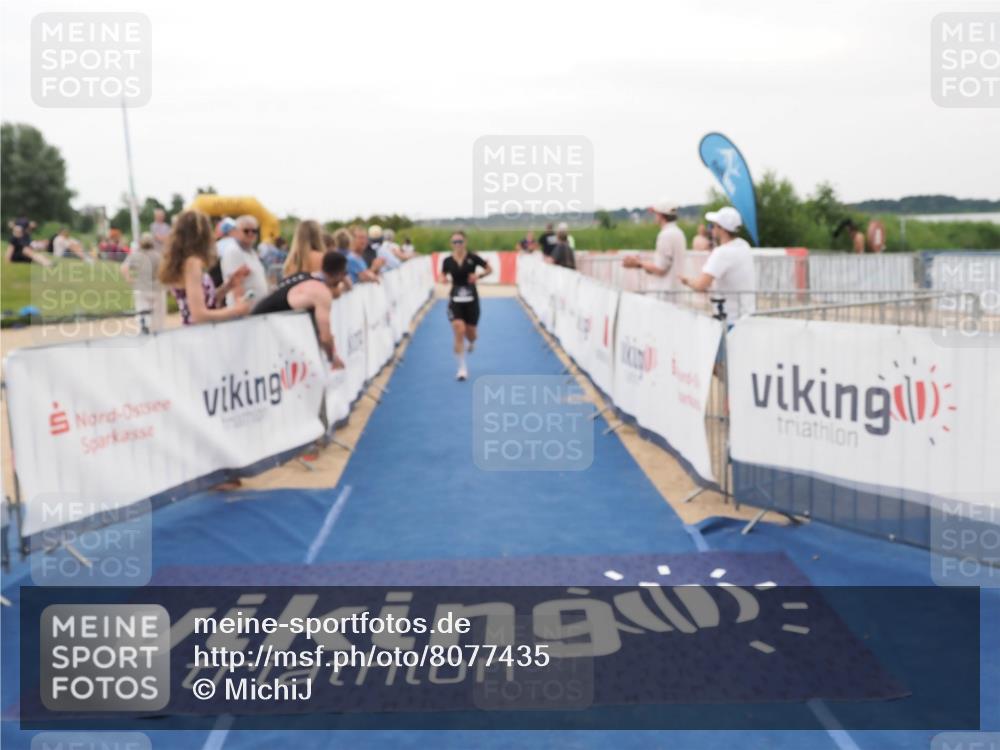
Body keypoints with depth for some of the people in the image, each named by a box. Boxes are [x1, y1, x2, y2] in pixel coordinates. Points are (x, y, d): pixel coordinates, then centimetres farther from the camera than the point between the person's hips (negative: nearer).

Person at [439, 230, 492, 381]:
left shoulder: (472, 258, -8)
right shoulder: (448, 261, -4)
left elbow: (489, 269, 2)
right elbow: (443, 275, 12)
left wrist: (479, 275, -16)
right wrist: (443, 279, -11)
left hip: (471, 299, 0)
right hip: (455, 300, 0)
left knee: (470, 334, 8)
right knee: (459, 331, -14)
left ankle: (472, 342, 50)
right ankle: (462, 368, -4)